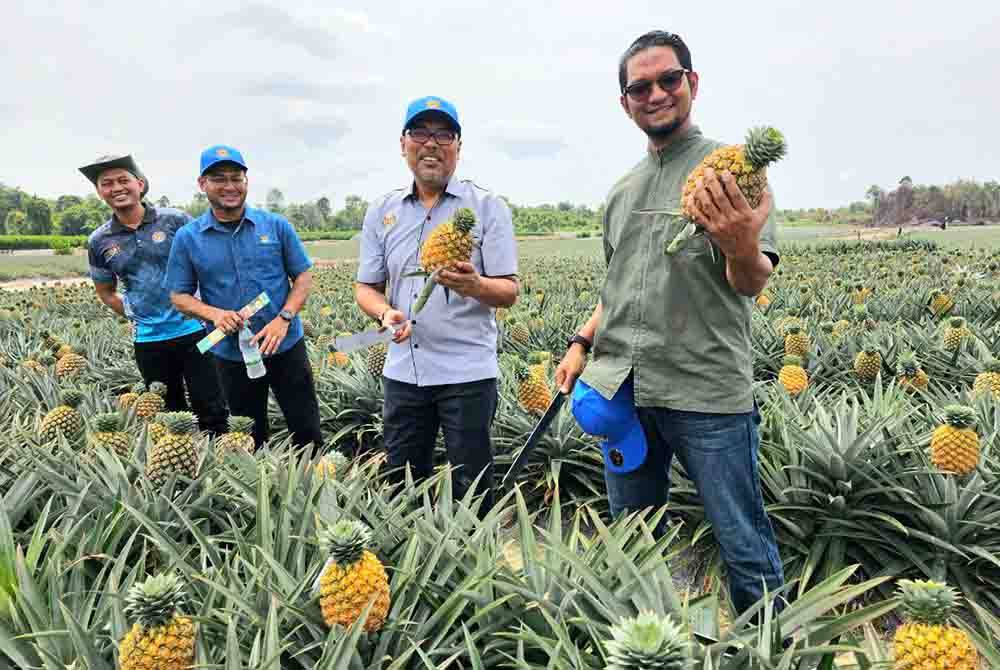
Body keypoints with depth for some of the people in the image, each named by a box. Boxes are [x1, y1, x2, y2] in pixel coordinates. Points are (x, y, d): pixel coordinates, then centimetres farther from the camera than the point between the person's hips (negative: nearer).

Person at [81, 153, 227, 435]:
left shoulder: (176, 220, -5)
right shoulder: (99, 241, 3)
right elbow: (106, 292, 17)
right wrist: (134, 316, 5)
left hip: (194, 331, -2)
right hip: (148, 341, 3)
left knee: (212, 411, 3)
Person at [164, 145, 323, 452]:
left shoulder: (276, 225, -2)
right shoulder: (188, 238, -1)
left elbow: (303, 276, 1)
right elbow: (179, 295, 3)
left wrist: (284, 318, -15)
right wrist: (214, 314, -17)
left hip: (286, 346, 0)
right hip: (231, 355, 1)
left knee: (308, 432, 8)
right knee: (249, 441, 16)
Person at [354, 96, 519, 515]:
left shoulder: (488, 207, -2)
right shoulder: (381, 212, 8)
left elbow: (509, 291, -6)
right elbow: (366, 287, 11)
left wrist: (474, 285, -29)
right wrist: (386, 314, -12)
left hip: (468, 371, -4)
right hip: (403, 370, 4)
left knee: (472, 487, 5)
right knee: (401, 484, 15)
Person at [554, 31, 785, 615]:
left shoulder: (730, 170, -2)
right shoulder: (623, 191, 16)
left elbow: (752, 284, -12)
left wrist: (741, 249, -34)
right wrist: (582, 342, 13)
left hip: (710, 392, -6)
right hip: (621, 390, 6)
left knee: (746, 548, 1)